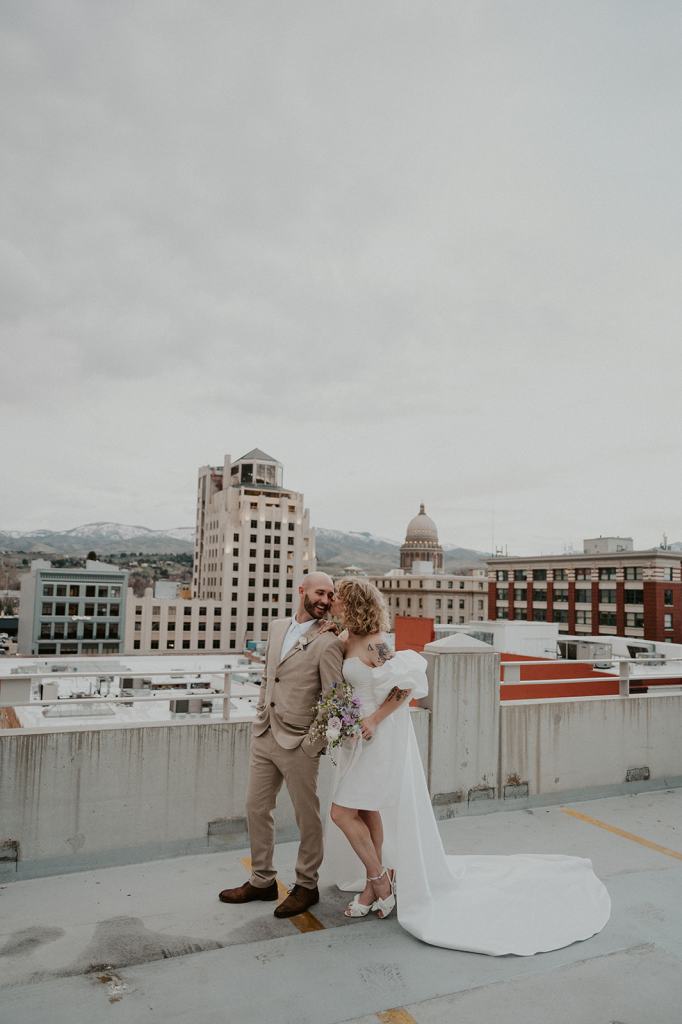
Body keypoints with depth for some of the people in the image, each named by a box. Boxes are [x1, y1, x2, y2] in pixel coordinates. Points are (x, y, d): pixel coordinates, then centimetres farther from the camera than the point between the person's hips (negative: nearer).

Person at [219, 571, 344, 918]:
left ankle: (306, 886, 28)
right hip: (263, 734, 7)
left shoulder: (328, 643, -14)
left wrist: (315, 743, -13)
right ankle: (262, 881, 32)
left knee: (307, 817, 9)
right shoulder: (276, 627, 7)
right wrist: (261, 714, 13)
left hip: (297, 743, -6)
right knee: (256, 809, 15)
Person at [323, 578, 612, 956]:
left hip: (379, 737, -9)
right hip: (364, 736, 9)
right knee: (367, 810, 14)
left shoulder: (368, 643, -20)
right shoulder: (353, 639, 6)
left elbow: (405, 685, -23)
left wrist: (374, 719, -23)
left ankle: (379, 881, 12)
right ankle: (374, 886, 27)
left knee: (342, 812, -5)